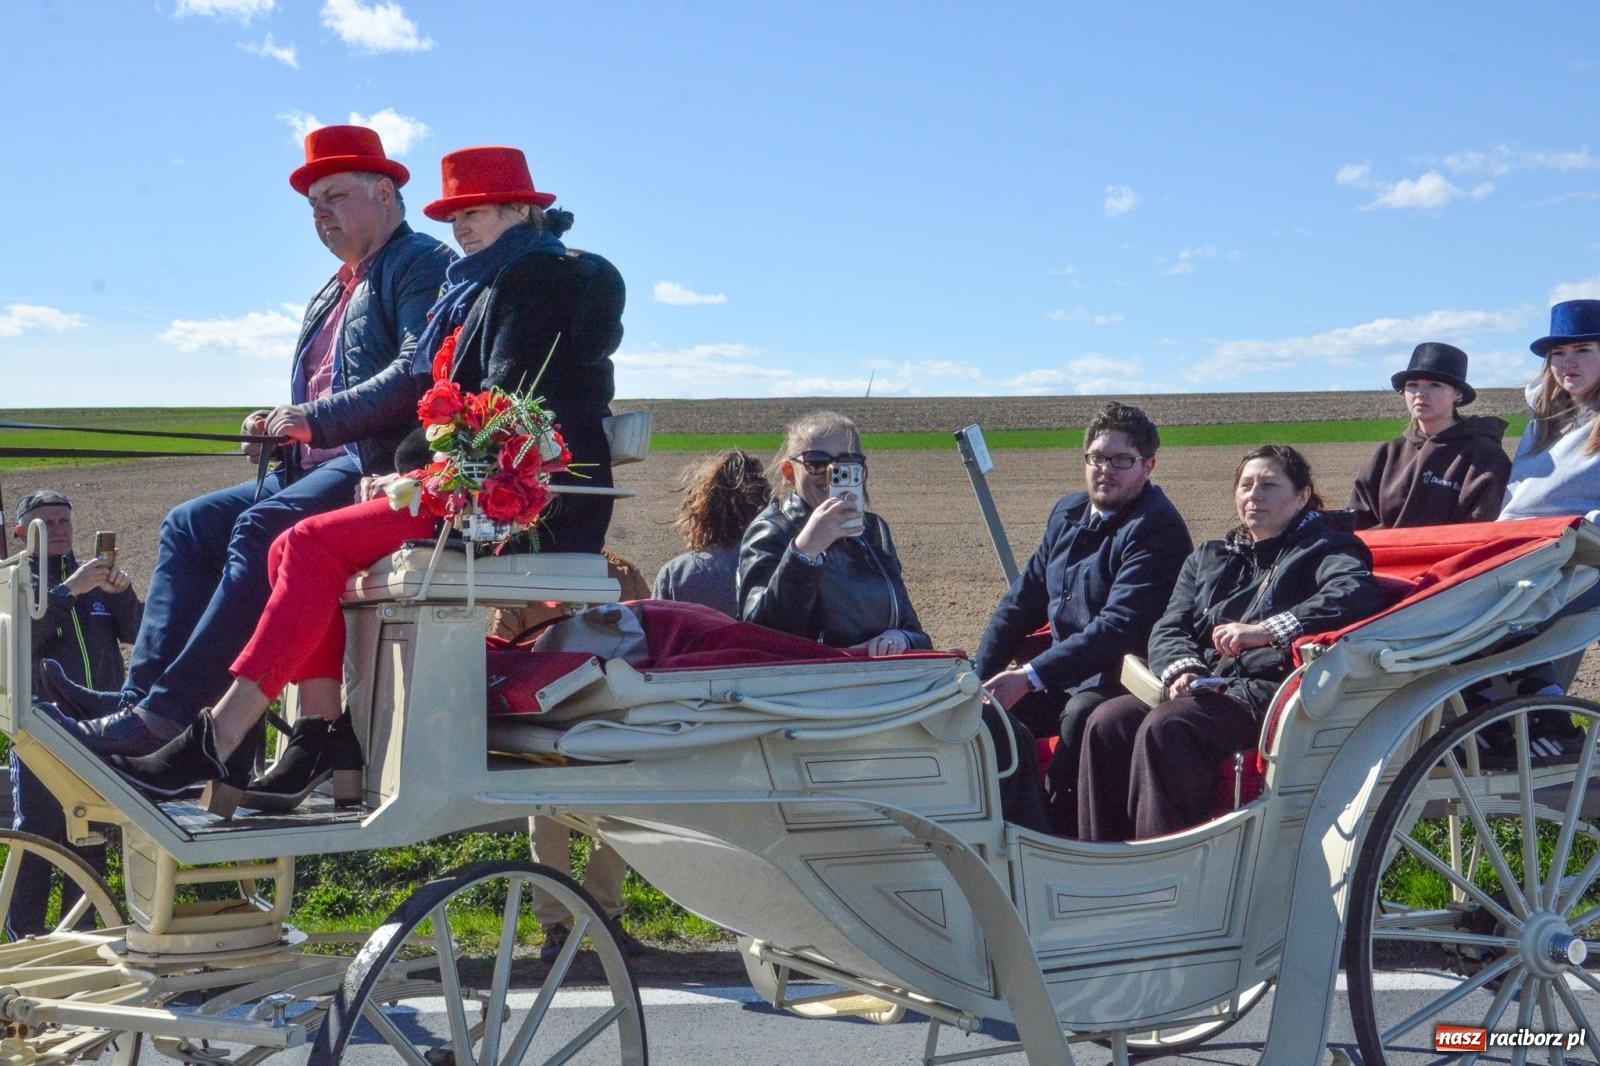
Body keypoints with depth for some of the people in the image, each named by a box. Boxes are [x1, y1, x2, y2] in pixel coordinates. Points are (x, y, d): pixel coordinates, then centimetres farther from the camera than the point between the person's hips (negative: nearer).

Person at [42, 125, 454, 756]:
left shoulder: (423, 265, -2)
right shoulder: (334, 293, 27)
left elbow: (418, 373, -19)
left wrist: (315, 419, -19)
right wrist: (283, 428, 7)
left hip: (380, 467, -11)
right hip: (313, 471, 11)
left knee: (261, 530, -30)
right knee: (188, 526, 0)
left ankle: (164, 715, -32)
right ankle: (140, 693, -11)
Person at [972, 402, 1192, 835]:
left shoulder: (1157, 529, -15)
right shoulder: (1068, 513, 11)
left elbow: (1119, 627, -24)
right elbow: (1022, 599, 16)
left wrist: (1029, 677, -27)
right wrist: (978, 678, 5)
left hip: (1122, 681, -8)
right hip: (1060, 679, 8)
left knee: (1081, 716, -36)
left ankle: (1062, 831, -24)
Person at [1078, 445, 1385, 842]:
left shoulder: (1323, 550, 11)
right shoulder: (1207, 558, 28)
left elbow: (1358, 595, -13)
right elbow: (1169, 629, 16)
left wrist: (1267, 630, -21)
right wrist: (1182, 669, -9)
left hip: (1268, 688, -6)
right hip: (1205, 687, 6)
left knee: (1166, 727, -33)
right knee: (1107, 722, -21)